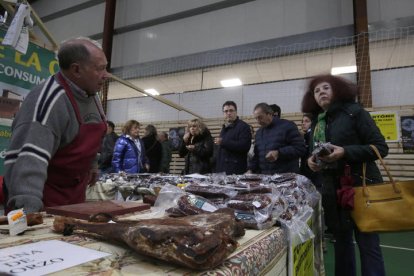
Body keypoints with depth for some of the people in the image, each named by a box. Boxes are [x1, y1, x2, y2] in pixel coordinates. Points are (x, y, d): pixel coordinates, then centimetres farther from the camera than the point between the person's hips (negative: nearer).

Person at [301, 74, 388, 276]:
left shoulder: (354, 112, -5)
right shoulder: (316, 122, 11)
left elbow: (380, 147, -9)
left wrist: (345, 152, -22)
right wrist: (310, 160, -3)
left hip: (361, 186, -5)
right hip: (332, 189, 6)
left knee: (367, 243, 0)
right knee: (341, 241, 16)